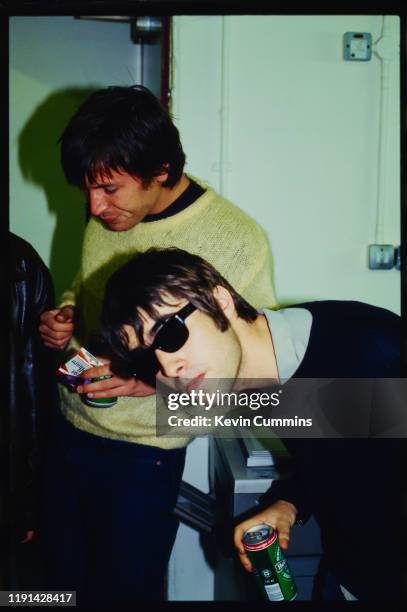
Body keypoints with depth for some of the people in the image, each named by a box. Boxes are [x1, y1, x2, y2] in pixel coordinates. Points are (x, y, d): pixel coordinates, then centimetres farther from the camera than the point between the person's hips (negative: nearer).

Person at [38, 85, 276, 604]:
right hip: (70, 431, 6)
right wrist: (63, 315, -3)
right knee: (65, 584, 19)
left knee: (123, 590, 10)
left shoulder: (237, 239, -18)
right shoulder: (106, 216, 1)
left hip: (142, 456, -6)